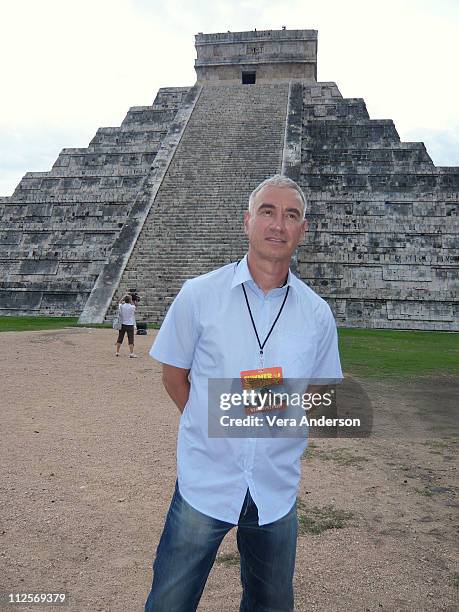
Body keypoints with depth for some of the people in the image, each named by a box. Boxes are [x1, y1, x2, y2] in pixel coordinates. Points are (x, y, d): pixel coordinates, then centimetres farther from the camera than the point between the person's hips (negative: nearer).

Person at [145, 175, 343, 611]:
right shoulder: (199, 295, -8)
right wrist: (211, 426, -1)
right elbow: (173, 376, 2)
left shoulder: (317, 314, -2)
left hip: (277, 489, 3)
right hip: (205, 481, -2)